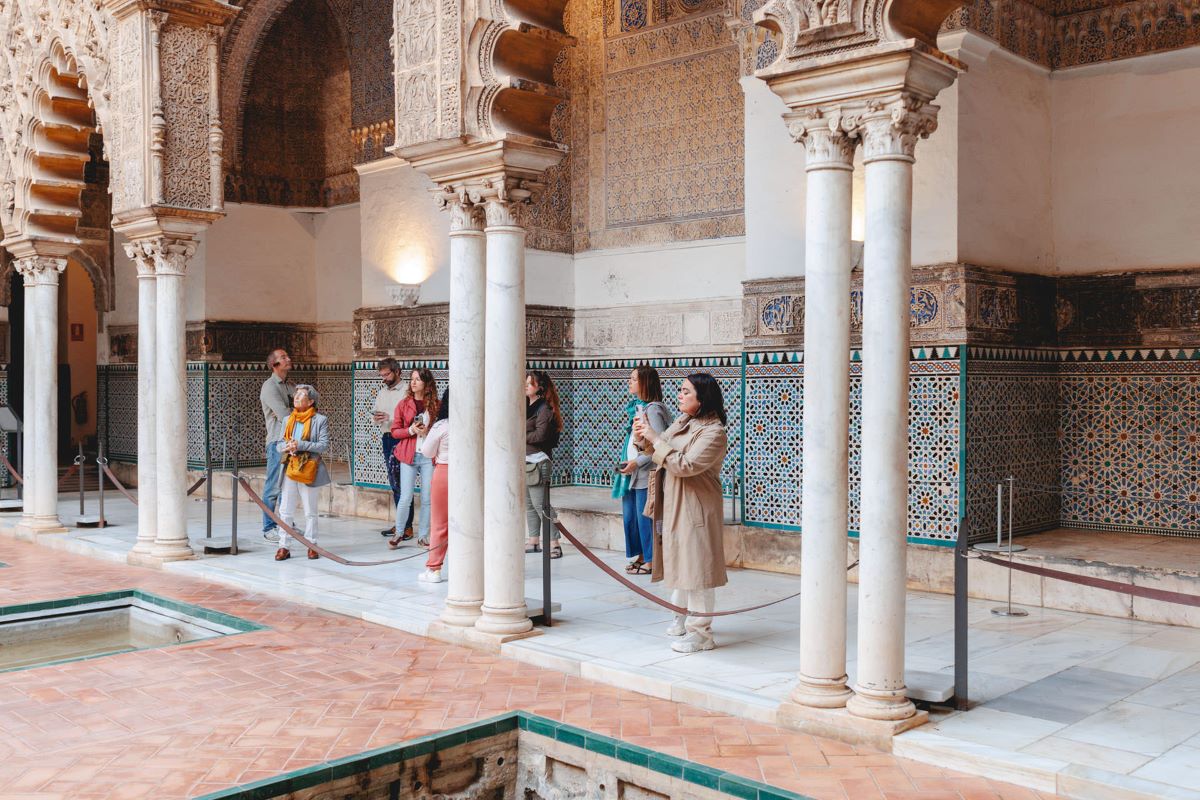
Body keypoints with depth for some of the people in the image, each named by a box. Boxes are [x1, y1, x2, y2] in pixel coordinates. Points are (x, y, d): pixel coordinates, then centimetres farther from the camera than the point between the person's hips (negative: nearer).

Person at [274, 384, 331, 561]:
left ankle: (311, 545, 19)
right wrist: (287, 447, -13)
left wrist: (300, 445, -20)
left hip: (309, 470, -4)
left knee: (310, 511, 8)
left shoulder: (320, 420, -4)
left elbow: (324, 445, -13)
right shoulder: (288, 420, 12)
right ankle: (284, 546, 7)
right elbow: (280, 444, 11)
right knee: (285, 510, 1)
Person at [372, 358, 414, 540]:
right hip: (386, 438, 8)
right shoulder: (382, 391, 16)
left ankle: (407, 526, -6)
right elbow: (375, 412, 21)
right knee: (394, 483, 12)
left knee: (401, 483, -10)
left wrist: (389, 417, -22)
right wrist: (376, 418, -1)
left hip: (401, 439, -8)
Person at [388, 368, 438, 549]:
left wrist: (428, 432, -9)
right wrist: (411, 430, -12)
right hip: (409, 455, -1)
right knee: (406, 497, -3)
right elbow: (395, 431, 5)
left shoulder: (435, 405, 5)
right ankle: (399, 533, 16)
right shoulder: (404, 404, 5)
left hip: (428, 456, 1)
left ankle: (422, 536, 14)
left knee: (428, 498, 2)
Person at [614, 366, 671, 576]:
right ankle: (641, 556, 25)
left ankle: (651, 561, 7)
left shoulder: (652, 409, -15)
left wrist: (637, 462, -19)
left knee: (644, 518, -3)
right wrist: (627, 462, 9)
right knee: (630, 516, 13)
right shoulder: (637, 407, 13)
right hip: (633, 474, 9)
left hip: (645, 474, -9)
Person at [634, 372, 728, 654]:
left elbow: (685, 465, -27)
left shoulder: (714, 432, -18)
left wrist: (655, 439, -23)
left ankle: (701, 633, 4)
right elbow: (661, 452, 18)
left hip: (696, 508, -9)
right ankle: (682, 616, 35)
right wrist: (644, 439, -1)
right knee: (677, 561, 19)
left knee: (696, 567, -4)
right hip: (672, 505, 9)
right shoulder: (682, 422, 9)